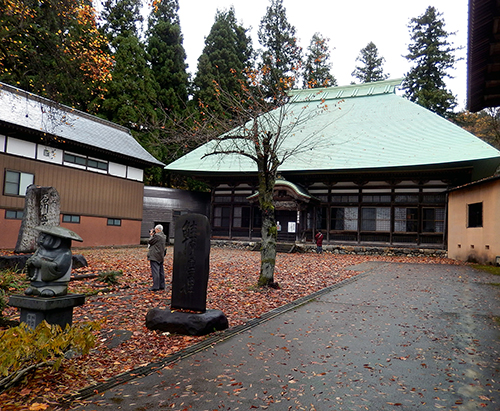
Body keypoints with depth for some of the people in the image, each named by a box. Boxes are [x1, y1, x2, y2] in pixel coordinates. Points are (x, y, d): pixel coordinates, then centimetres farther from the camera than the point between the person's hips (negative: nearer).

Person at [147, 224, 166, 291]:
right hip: (161, 256, 9)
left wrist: (152, 235, 6)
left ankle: (155, 287, -7)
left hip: (154, 256, -9)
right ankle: (162, 286, 18)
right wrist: (153, 235, 13)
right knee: (161, 271, 12)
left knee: (155, 271, -7)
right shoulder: (163, 236, 12)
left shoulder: (157, 235, -16)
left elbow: (150, 242, -7)